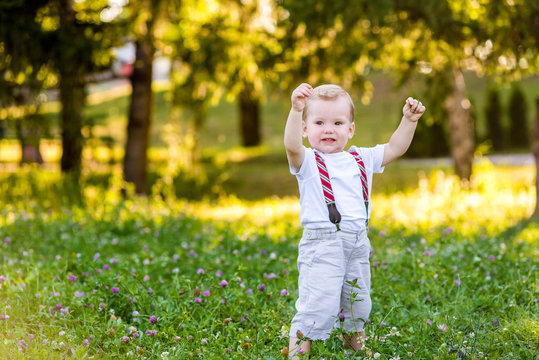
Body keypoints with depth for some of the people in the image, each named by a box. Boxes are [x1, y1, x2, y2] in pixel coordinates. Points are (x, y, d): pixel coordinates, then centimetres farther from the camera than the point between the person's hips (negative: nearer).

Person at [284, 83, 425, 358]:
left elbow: (394, 149, 20)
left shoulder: (361, 159, 13)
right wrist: (296, 110, -40)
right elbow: (292, 146, -25)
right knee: (317, 306, -14)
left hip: (357, 242, 6)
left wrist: (409, 121, 7)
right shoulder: (308, 162, -5)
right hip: (321, 243, -6)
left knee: (357, 304, 19)